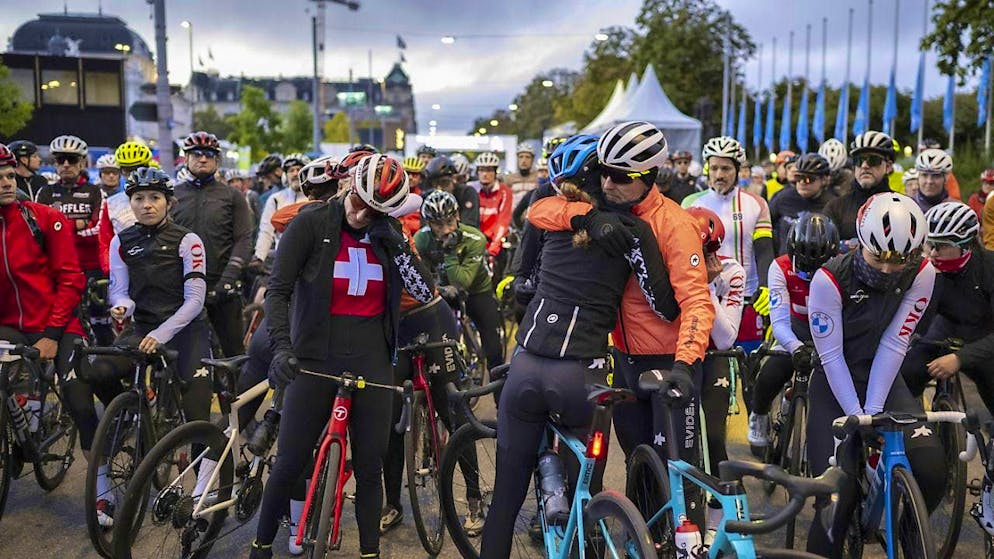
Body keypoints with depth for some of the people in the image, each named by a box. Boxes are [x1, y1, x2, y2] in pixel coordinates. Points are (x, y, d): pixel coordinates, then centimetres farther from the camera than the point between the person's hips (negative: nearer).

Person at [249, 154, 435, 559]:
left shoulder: (389, 234, 2)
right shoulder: (311, 222, -8)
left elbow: (425, 294, -5)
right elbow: (278, 290, -10)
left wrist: (395, 245, -15)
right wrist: (281, 346, -23)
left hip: (371, 361, 3)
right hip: (317, 356, -2)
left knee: (370, 466, 7)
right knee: (289, 465, 2)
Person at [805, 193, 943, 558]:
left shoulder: (921, 273, -13)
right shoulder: (830, 279, -22)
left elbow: (894, 344, -14)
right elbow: (831, 356, -18)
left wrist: (873, 411, -18)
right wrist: (856, 416, -20)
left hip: (883, 378, 3)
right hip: (835, 382, -2)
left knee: (930, 468, -17)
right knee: (838, 488, -14)